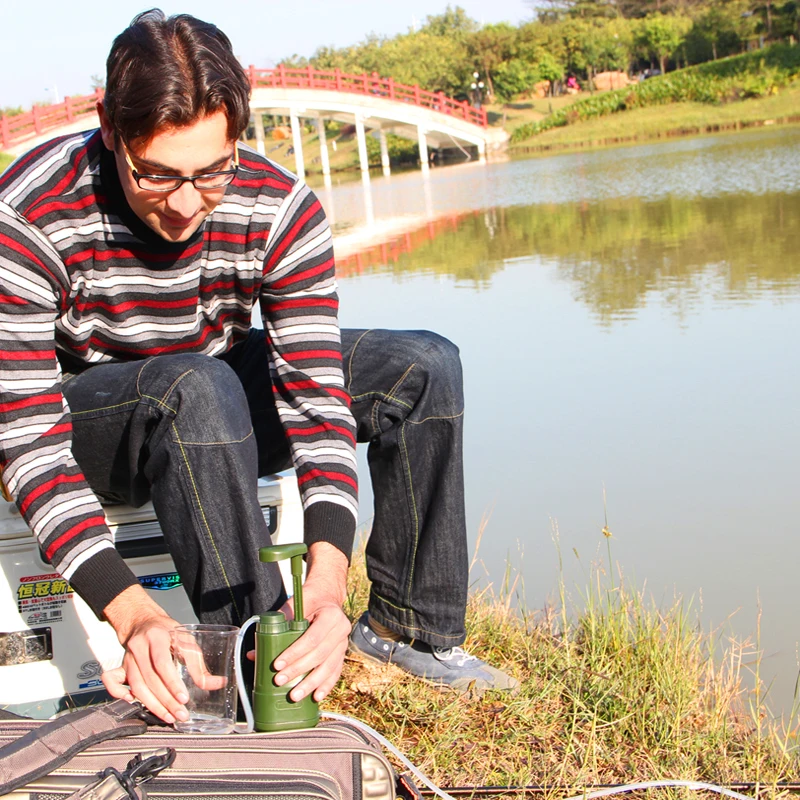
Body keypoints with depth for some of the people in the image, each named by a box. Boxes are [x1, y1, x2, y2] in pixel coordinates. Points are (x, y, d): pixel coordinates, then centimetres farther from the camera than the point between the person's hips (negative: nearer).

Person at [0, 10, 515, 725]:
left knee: (423, 367, -12)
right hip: (80, 419, -4)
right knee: (198, 387, -39)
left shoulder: (281, 210, -22)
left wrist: (327, 580, -41)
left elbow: (316, 392, -26)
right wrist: (129, 609, -44)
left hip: (217, 421, 4)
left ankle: (409, 626, -3)